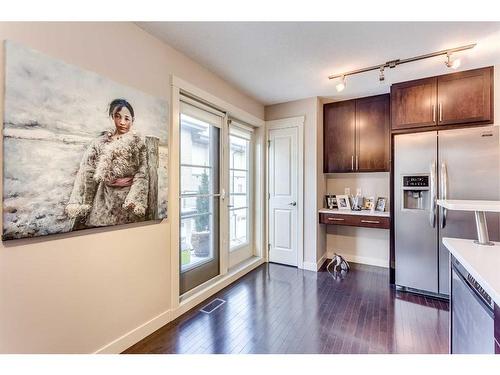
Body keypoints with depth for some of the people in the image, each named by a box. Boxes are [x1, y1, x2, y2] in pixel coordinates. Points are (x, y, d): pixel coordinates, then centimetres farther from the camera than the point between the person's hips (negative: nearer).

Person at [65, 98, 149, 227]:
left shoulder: (137, 142, 0)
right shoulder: (100, 141, 6)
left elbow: (141, 174, -7)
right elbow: (87, 173, 6)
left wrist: (134, 201, -17)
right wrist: (79, 204, -1)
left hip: (127, 197, -2)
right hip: (103, 197, 2)